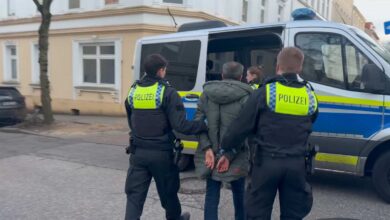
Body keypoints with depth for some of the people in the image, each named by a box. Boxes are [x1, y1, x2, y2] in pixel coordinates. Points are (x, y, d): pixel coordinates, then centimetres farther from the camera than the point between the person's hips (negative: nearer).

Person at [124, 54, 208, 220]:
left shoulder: (133, 91, 4)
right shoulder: (167, 92, -13)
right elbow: (180, 125, -21)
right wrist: (205, 125, -12)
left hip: (138, 151, 4)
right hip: (161, 152, -3)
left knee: (135, 194, 9)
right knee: (168, 191, 19)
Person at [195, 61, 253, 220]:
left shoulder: (207, 92, 3)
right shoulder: (245, 96, -8)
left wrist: (207, 148, -10)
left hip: (212, 154, 2)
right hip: (236, 157, -1)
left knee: (211, 196, 10)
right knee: (239, 193, 22)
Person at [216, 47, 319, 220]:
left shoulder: (265, 92, -9)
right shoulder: (310, 96, 3)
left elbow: (241, 126, -8)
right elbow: (307, 127, 14)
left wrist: (226, 150, 4)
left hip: (267, 161, -3)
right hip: (296, 163, 3)